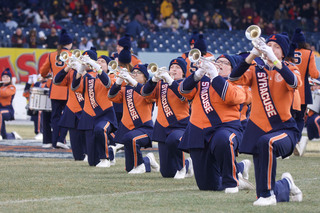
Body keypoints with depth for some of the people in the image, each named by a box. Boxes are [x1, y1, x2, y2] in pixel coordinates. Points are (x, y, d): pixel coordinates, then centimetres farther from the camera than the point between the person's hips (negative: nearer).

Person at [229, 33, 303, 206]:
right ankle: (286, 185, 39)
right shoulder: (256, 71, 7)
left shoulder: (289, 70, 3)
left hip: (285, 129, -3)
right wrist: (252, 55, -24)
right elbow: (234, 78, -12)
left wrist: (274, 59, -34)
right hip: (259, 129, 3)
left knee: (266, 142, -41)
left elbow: (293, 82, -23)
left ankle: (268, 194, -30)